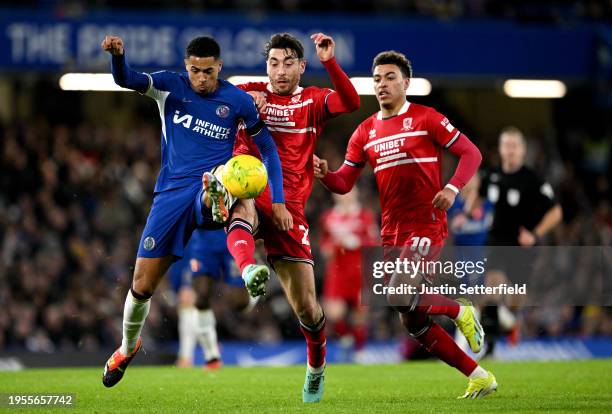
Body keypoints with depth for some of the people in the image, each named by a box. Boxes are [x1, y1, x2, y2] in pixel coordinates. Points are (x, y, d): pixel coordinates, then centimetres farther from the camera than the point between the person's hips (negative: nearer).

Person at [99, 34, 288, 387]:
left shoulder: (238, 100, 2)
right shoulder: (171, 86, 2)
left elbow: (268, 148, 11)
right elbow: (127, 80, -14)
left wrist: (278, 202, 4)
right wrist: (118, 55, -37)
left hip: (213, 182, -1)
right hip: (172, 192, 2)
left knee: (212, 188, -43)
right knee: (142, 285, 1)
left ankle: (218, 202, -80)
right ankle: (128, 346, 27)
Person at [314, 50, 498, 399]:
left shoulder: (426, 119, -3)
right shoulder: (366, 132, 12)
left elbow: (471, 153, -3)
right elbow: (345, 183, 11)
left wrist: (453, 187, -19)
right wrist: (325, 175, -12)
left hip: (427, 226, -6)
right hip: (392, 232, 6)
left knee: (400, 298, -25)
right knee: (413, 321, 5)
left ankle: (461, 312, 3)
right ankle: (479, 377, 14)